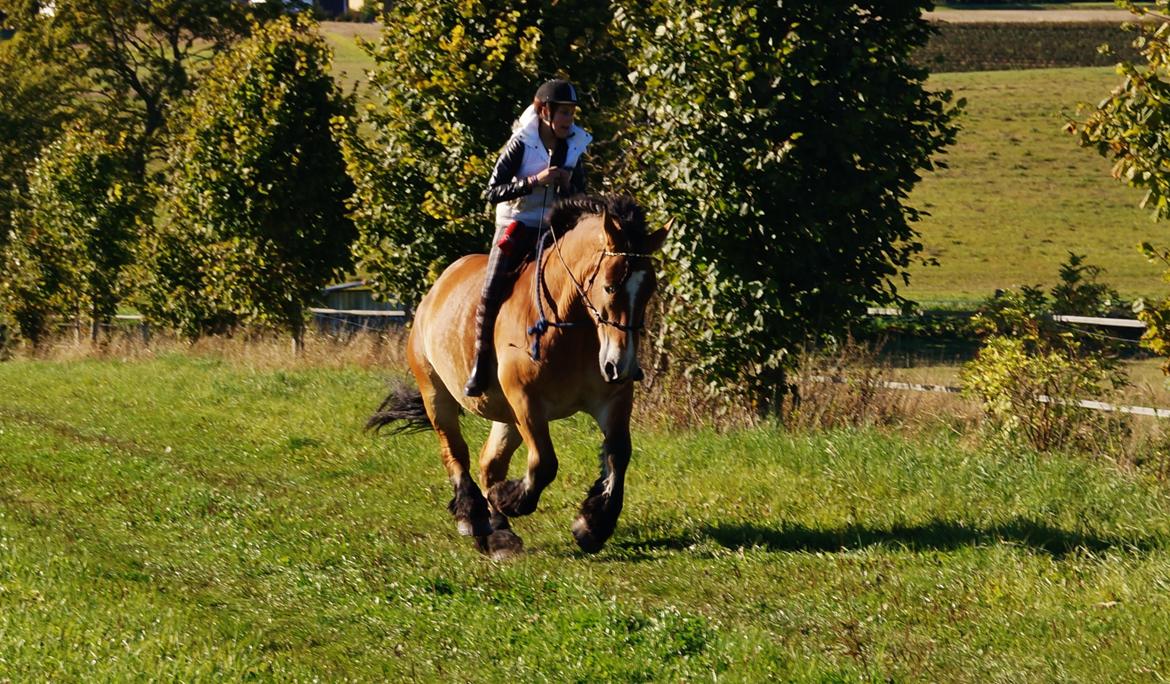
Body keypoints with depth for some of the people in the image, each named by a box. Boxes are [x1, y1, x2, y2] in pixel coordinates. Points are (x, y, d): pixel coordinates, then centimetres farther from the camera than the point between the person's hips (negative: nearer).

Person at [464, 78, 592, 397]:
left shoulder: (574, 147, 4)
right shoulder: (521, 144, -9)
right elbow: (493, 192, -13)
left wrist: (568, 186, -12)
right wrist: (535, 181, -24)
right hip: (516, 225, -4)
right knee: (491, 292, -19)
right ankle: (480, 365, -9)